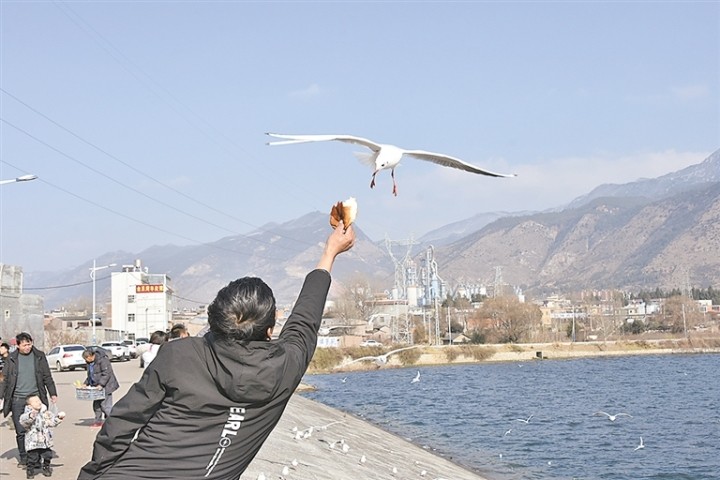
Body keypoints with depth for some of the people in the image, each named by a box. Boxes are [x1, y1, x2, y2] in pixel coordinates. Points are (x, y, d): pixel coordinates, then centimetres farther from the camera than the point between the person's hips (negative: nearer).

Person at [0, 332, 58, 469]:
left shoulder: (39, 356, 5)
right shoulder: (12, 358, 5)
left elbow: (47, 377, 8)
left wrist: (53, 394, 3)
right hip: (17, 400, 0)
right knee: (20, 431, 1)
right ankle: (23, 458, 11)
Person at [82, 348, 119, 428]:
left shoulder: (102, 360, -19)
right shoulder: (90, 363, 10)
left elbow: (106, 374, -22)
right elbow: (90, 375, 22)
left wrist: (101, 384, -26)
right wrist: (86, 383, 10)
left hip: (105, 386, -9)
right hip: (96, 386, 9)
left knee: (105, 405, -10)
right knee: (96, 405, 12)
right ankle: (98, 421, 22)